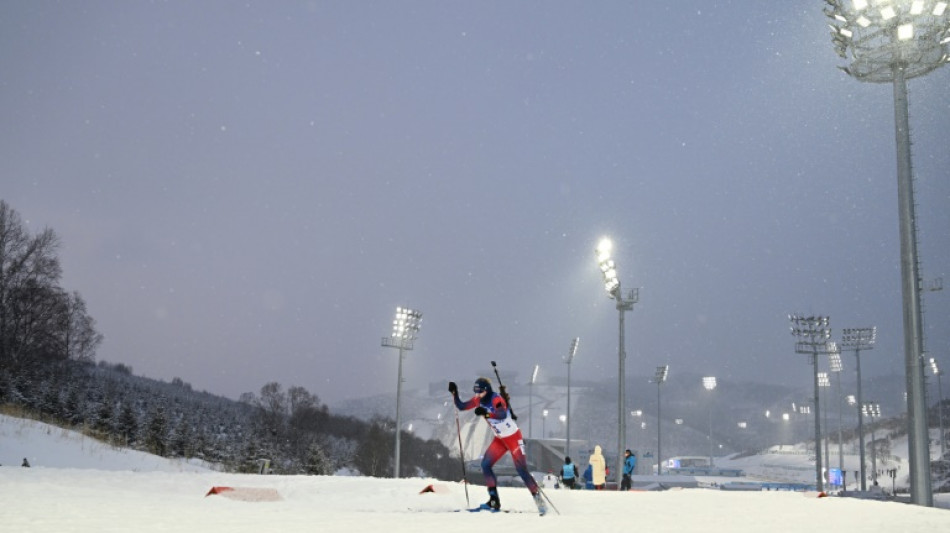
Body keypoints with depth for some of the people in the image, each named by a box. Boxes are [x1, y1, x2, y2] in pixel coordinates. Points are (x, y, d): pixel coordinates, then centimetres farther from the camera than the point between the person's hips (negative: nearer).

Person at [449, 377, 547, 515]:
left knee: (522, 471, -8)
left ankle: (538, 499, 5)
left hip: (513, 437, -7)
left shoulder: (496, 399, -26)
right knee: (485, 465, -6)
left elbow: (503, 415, -45)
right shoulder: (478, 400, -3)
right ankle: (494, 501, -1)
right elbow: (461, 406, 3)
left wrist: (486, 413, -59)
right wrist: (454, 393, -11)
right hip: (500, 439, 7)